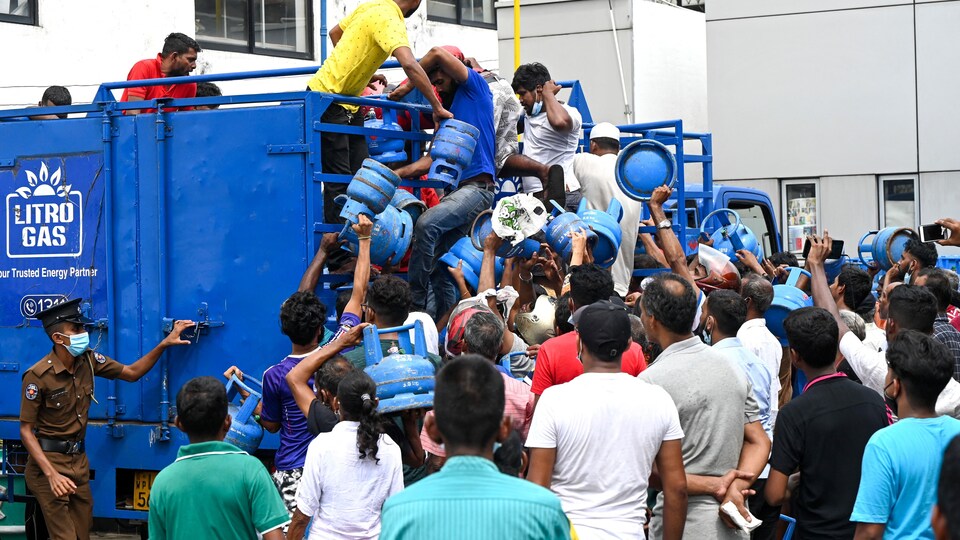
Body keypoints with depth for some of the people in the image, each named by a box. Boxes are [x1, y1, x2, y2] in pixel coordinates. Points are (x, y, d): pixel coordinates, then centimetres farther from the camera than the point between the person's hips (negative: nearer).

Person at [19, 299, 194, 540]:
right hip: (48, 460, -7)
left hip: (79, 459, 7)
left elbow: (132, 373, 10)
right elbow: (26, 430, -16)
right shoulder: (38, 376, -20)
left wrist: (164, 344, -3)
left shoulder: (88, 361, -1)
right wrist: (52, 474, -26)